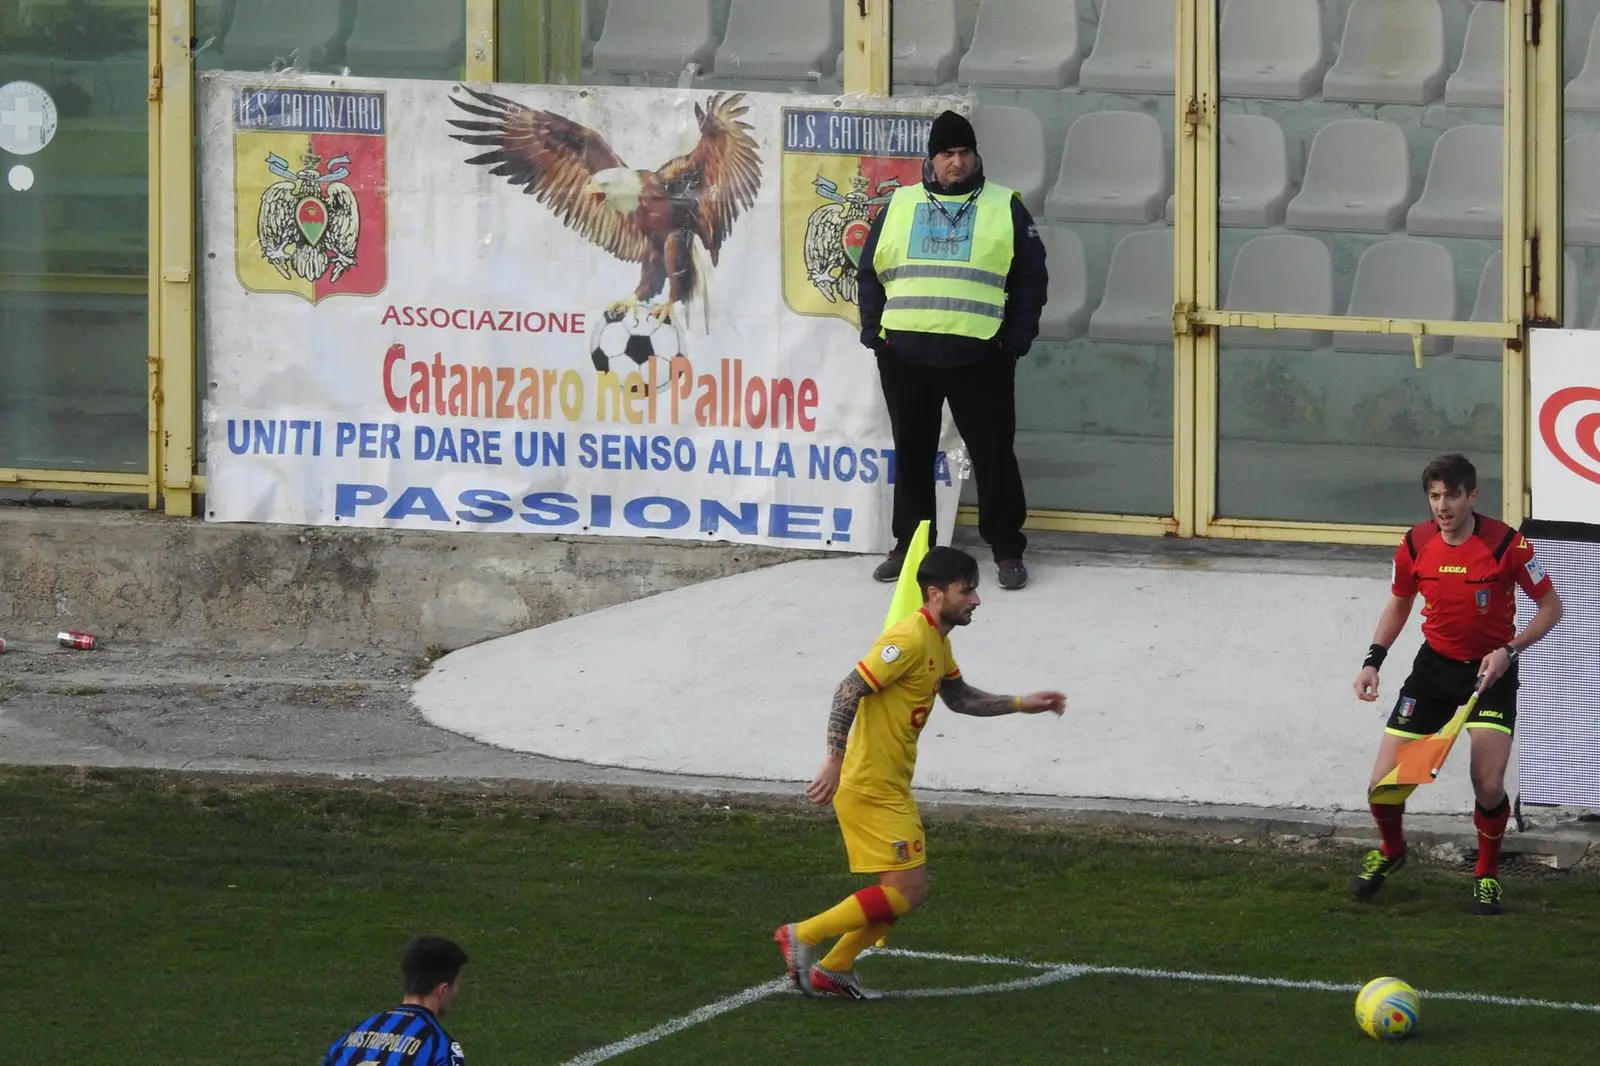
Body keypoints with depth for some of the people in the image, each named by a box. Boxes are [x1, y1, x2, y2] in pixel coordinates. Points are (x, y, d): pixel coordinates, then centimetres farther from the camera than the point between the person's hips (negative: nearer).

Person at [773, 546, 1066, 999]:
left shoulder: (938, 642, 12)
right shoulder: (909, 639, -20)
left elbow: (958, 697, 28)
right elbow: (849, 691, -24)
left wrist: (1020, 705, 20)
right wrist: (835, 762, -29)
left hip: (891, 787, 10)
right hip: (869, 787, -10)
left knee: (907, 889, 14)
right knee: (905, 889, -11)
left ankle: (833, 970, 23)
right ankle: (801, 936, -2)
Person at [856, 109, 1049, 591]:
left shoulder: (1005, 208, 6)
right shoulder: (899, 207, 12)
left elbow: (1031, 277, 3)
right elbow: (871, 272, 14)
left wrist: (1017, 338, -6)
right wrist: (873, 330, 2)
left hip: (980, 356, -3)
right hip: (905, 353, 3)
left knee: (993, 453, -1)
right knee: (912, 455, 10)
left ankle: (1007, 549, 5)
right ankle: (909, 546, 19)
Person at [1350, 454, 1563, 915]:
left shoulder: (1506, 544, -18)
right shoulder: (1415, 545, -7)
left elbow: (1550, 607, -8)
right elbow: (1398, 605, 12)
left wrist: (1509, 651, -21)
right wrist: (1373, 661, 0)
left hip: (1491, 669, -3)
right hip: (1435, 665, 3)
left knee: (1489, 786, -19)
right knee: (1385, 782, -4)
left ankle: (1488, 873, 10)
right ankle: (1390, 850, 30)